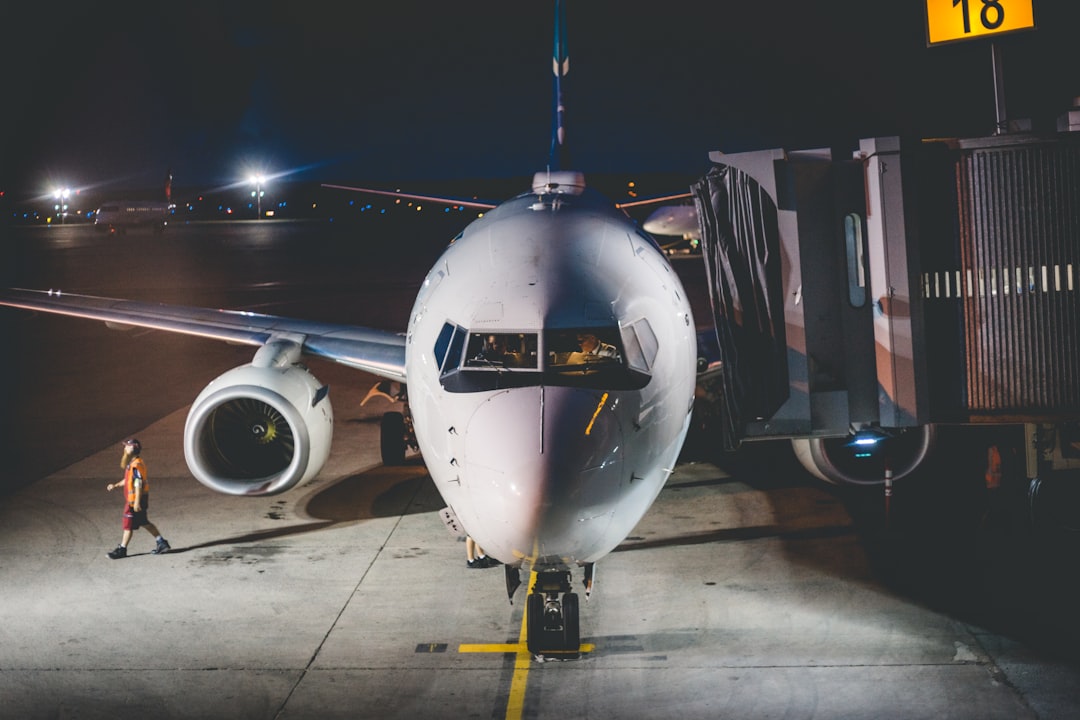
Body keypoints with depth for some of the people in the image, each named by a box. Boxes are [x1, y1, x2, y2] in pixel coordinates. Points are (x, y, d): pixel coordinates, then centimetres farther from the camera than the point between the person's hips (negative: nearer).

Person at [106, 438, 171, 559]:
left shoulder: (136, 464, -21)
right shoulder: (132, 463, 11)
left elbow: (138, 484, -23)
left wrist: (137, 502, -23)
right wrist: (115, 485, 19)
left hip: (135, 499, -10)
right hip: (131, 499, 10)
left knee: (128, 525, 1)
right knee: (143, 522, 16)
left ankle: (122, 549, 11)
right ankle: (162, 543, 20)